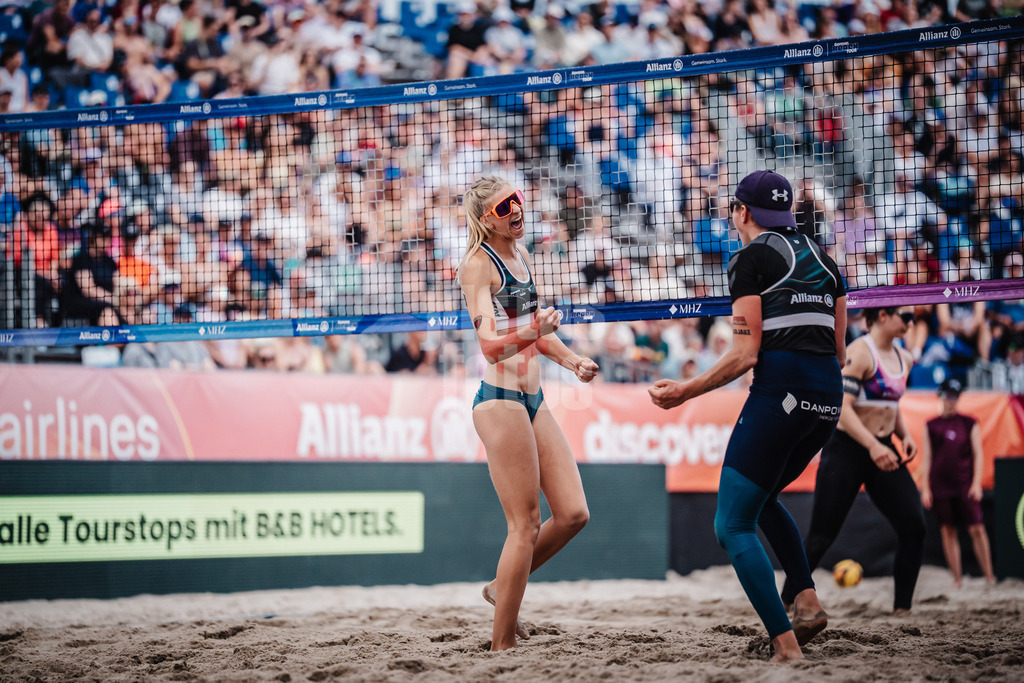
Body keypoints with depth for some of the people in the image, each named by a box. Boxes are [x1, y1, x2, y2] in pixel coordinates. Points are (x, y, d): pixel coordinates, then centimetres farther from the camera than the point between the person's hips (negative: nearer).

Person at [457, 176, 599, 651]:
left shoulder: (519, 255, 14)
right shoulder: (477, 264, -12)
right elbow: (491, 344, -23)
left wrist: (573, 360, 12)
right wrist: (534, 330, -41)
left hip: (532, 399, 9)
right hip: (500, 400, -9)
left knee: (573, 513, 5)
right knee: (526, 526, -8)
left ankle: (502, 587, 23)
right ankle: (501, 644, -2)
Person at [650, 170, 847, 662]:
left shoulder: (751, 258, -1)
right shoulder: (821, 258, 19)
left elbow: (745, 354, -8)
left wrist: (685, 391, 0)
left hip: (781, 389, -8)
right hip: (829, 397, 8)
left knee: (733, 525, -4)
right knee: (760, 497, 28)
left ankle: (787, 648, -18)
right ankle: (808, 601, 10)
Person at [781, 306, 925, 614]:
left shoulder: (903, 359, 11)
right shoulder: (861, 351, -14)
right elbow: (842, 406, -22)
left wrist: (905, 435, 7)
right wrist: (872, 446, -31)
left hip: (883, 452, 7)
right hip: (846, 450, -7)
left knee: (914, 526, -5)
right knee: (822, 536, -4)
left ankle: (902, 609, 2)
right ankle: (784, 605, 8)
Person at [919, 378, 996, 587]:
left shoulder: (970, 424, 7)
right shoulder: (931, 426, 9)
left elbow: (978, 454, 5)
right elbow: (926, 458, 9)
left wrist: (976, 483, -5)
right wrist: (925, 488, 3)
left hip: (965, 485, -1)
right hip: (940, 487, 1)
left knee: (976, 528, -8)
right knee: (948, 531, 0)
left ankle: (989, 576, -5)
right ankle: (957, 578, 3)